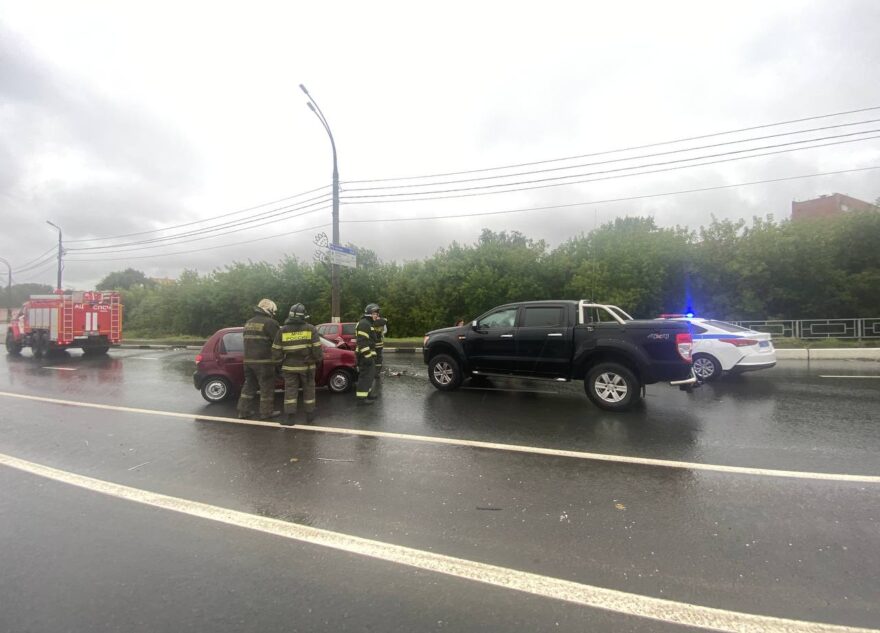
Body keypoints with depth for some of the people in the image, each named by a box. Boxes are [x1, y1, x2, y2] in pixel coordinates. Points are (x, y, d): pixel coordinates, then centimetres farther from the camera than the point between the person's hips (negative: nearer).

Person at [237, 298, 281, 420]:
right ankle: (266, 412, 8)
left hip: (248, 360, 8)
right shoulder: (270, 323, -12)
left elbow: (249, 341, 21)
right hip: (263, 361, -8)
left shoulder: (249, 322, 15)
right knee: (267, 387, 2)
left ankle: (244, 410, 21)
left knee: (249, 385, 17)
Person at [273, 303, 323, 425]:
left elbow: (276, 350, 1)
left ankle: (289, 416, -2)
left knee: (290, 390, 5)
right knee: (308, 389, 10)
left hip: (289, 366, 1)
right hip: (307, 365, 0)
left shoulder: (282, 330, -3)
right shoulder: (311, 329, -7)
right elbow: (317, 348, -7)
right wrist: (319, 360, 8)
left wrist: (280, 361, 16)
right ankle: (310, 415, 16)